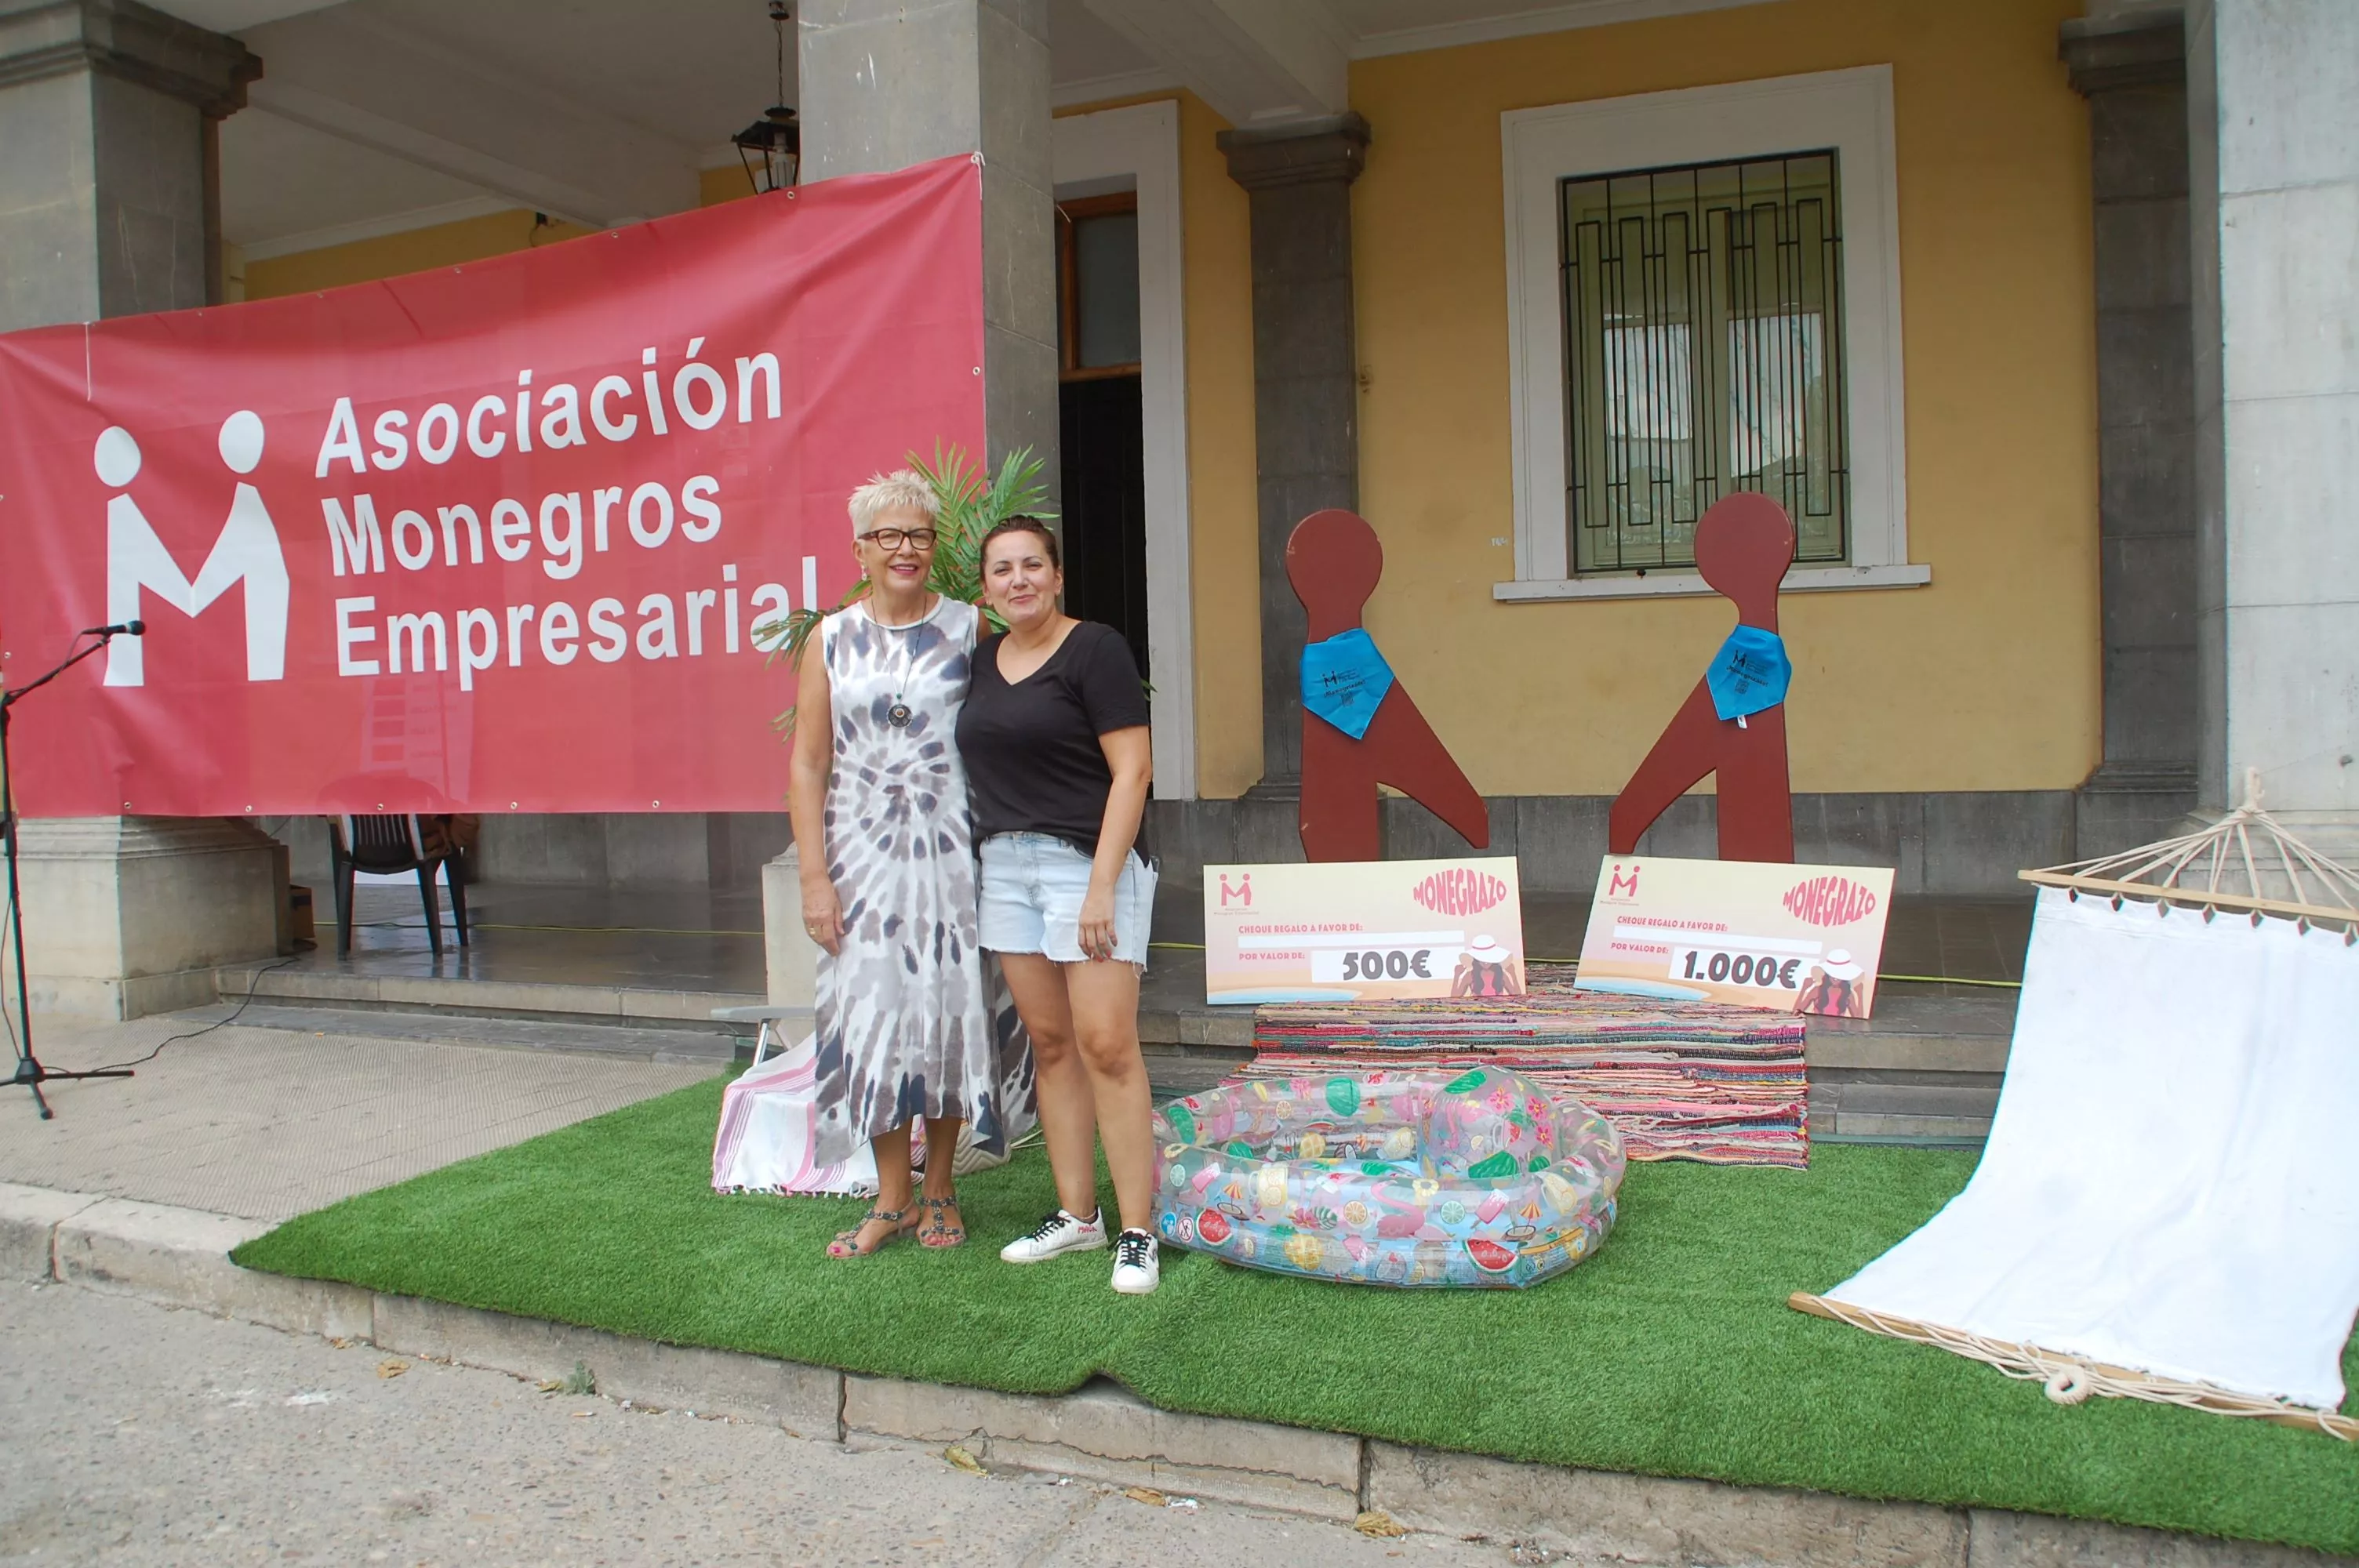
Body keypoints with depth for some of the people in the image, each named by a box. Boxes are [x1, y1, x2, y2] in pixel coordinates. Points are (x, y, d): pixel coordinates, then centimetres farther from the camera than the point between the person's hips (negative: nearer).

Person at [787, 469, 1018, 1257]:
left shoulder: (968, 628, 2)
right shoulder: (832, 641, 6)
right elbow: (807, 765, 5)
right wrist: (814, 876, -2)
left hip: (950, 850, -1)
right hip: (862, 855, 2)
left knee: (949, 1009, 4)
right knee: (873, 1014, 3)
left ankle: (939, 1190, 20)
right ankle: (891, 1198, 16)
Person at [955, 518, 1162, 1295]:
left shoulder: (1094, 649, -7)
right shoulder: (983, 660, 13)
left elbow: (1132, 770, -12)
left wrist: (1102, 887, -17)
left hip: (1088, 860, -7)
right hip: (1005, 865, 7)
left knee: (1106, 1044, -8)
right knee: (1049, 1043, 10)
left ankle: (1137, 1234, -1)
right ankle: (1076, 1215, 19)